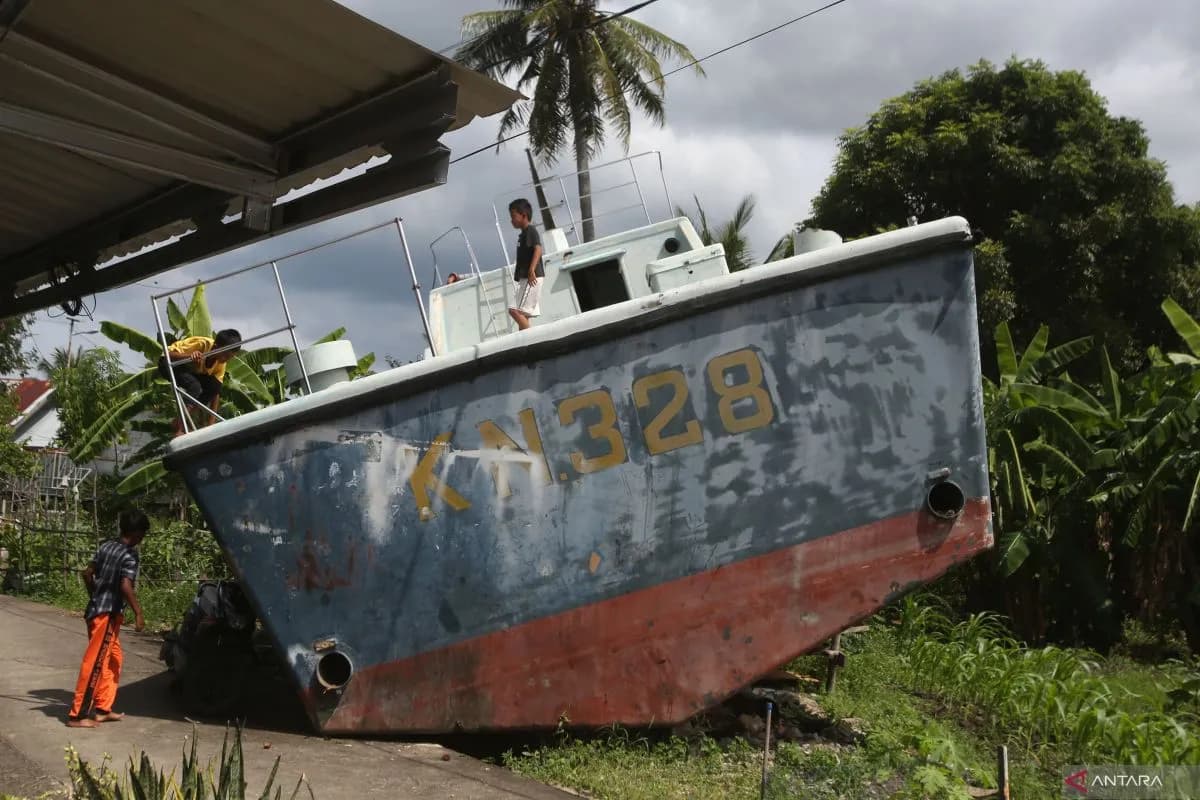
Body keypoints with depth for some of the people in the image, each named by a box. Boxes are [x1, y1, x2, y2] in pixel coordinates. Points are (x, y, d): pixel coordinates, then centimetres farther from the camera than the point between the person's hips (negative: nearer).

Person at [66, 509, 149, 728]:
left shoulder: (107, 546, 9)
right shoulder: (129, 555, -15)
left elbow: (88, 574, 14)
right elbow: (126, 586, -25)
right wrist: (138, 613, -17)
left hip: (96, 609, 9)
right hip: (108, 613, -9)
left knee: (113, 659, 17)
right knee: (94, 663, -5)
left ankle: (102, 709, 20)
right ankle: (77, 715, -2)